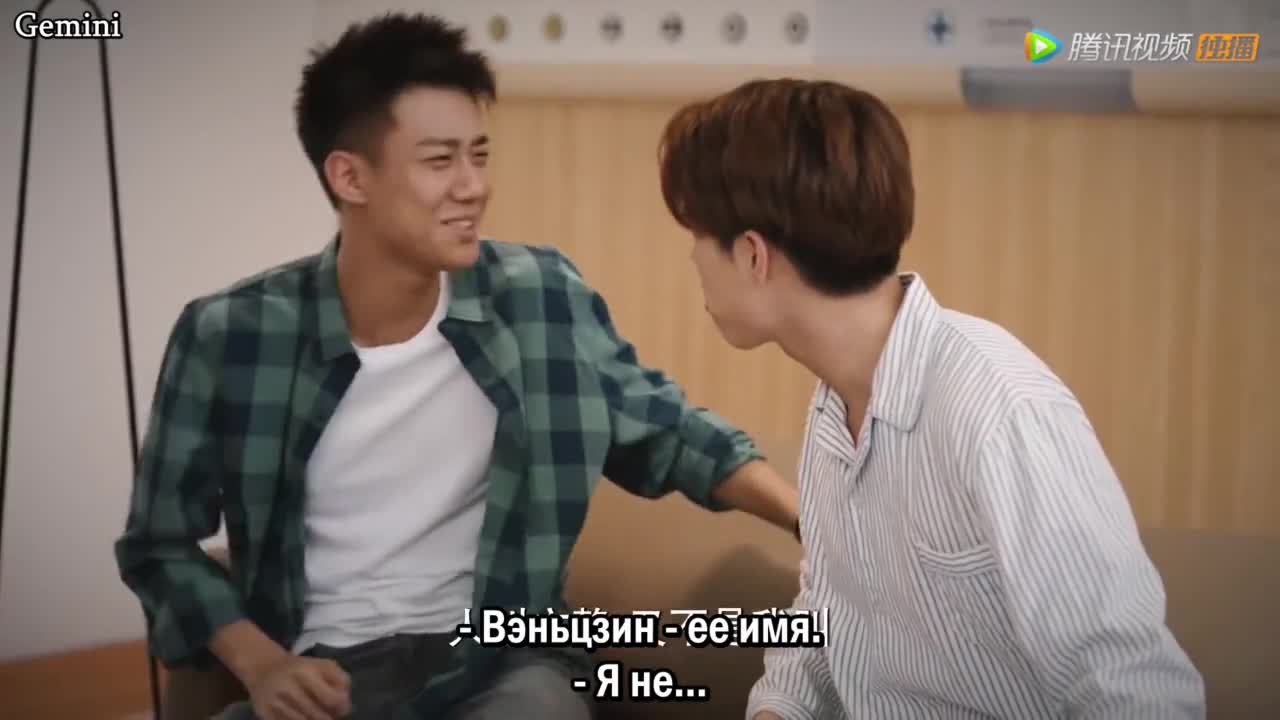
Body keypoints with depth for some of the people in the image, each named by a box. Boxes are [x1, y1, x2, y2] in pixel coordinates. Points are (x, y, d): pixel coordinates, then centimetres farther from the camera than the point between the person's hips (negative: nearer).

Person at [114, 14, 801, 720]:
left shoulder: (541, 300, -4)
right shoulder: (230, 336, -8)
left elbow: (667, 429, 10)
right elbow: (160, 543, 4)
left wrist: (811, 514, -5)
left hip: (496, 662, 1)